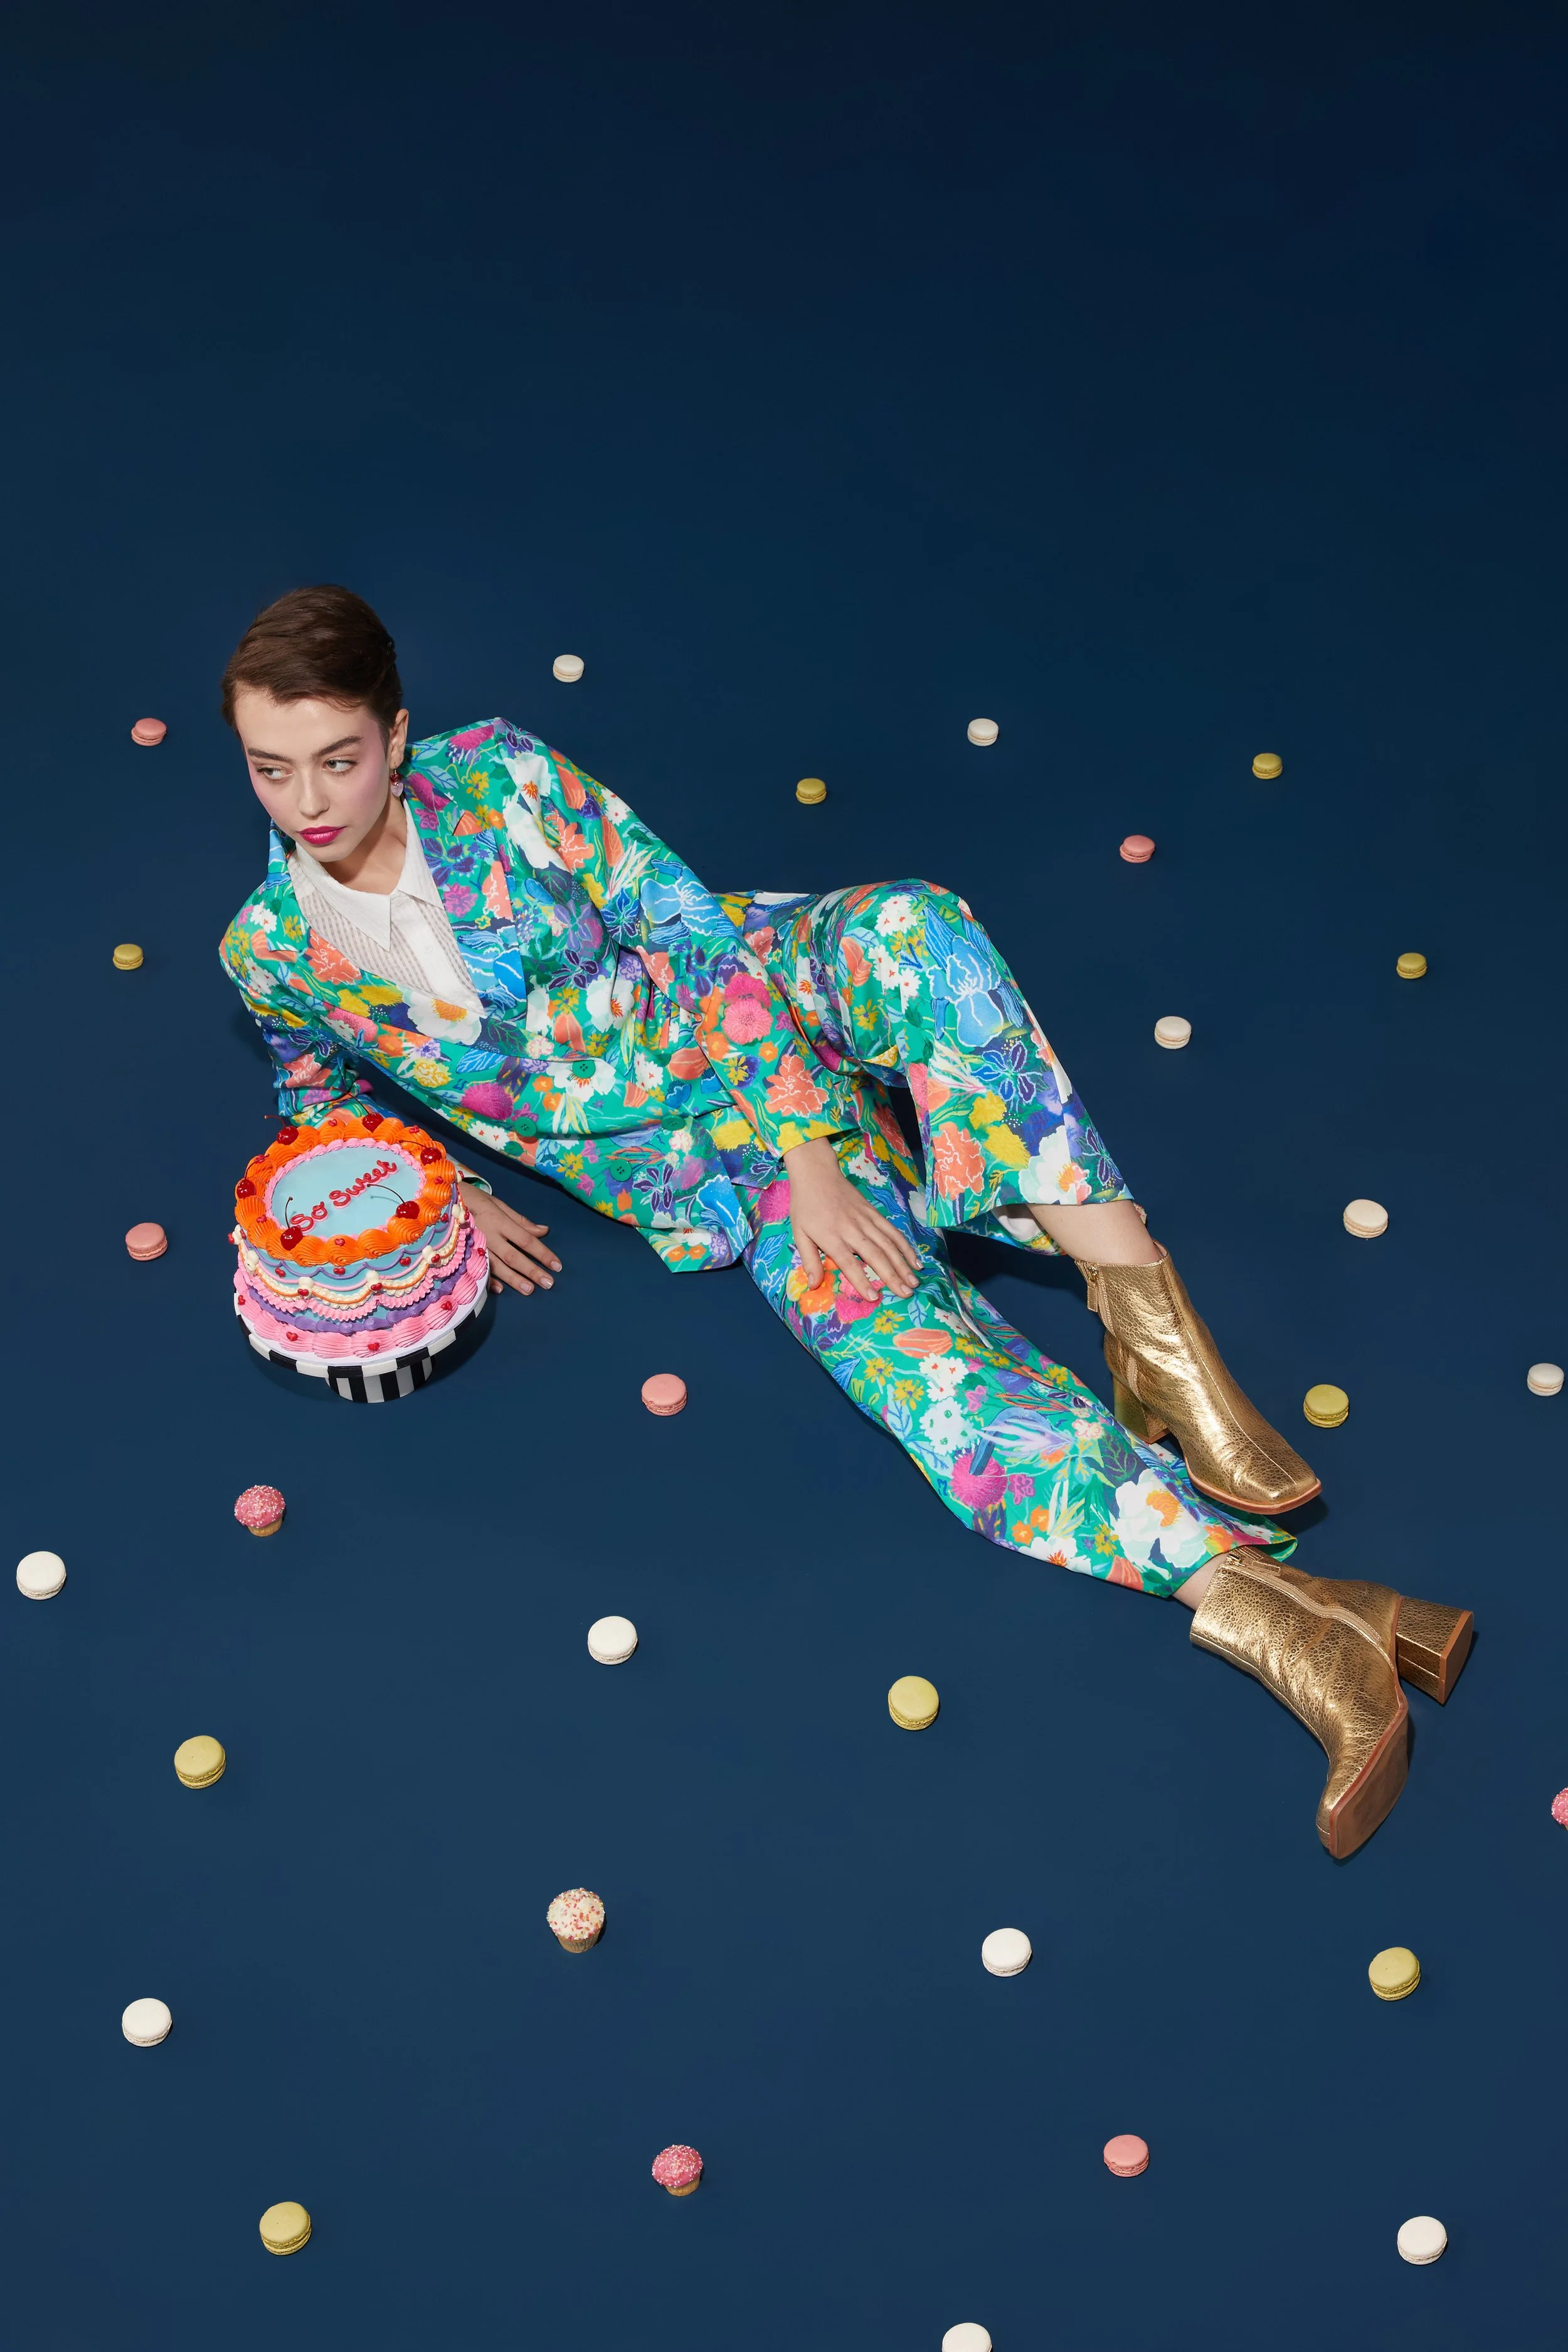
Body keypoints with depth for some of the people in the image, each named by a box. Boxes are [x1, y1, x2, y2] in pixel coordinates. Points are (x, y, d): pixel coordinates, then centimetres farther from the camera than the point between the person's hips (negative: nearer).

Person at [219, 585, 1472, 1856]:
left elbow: (687, 930, -11)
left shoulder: (494, 775, -10)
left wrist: (805, 1152, -19)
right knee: (897, 1335, -26)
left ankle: (1150, 1331, -38)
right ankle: (1267, 1607, -35)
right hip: (702, 1167, 1)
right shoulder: (271, 952, -2)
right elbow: (322, 1094, 19)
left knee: (913, 929, -36)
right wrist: (447, 1197, 0)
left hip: (752, 999, 0)